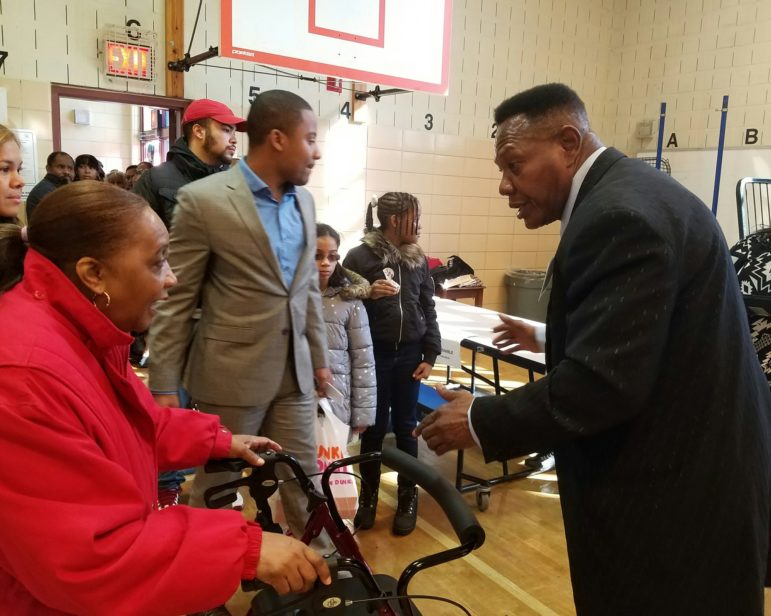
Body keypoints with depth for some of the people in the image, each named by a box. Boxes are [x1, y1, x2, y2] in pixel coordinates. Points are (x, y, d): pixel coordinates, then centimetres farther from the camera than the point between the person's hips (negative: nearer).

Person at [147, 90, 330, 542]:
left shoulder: (304, 201, 8)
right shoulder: (203, 199, -12)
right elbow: (175, 300, -10)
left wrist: (320, 358, 16)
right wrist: (164, 384, -8)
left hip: (294, 371, 5)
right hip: (231, 373, -5)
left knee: (305, 482, 15)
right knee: (217, 487, 13)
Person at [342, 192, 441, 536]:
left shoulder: (418, 259, 5)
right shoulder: (360, 257, -7)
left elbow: (428, 310, 8)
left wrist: (430, 355, 4)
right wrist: (367, 294, -24)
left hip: (409, 355, 3)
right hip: (373, 355, -3)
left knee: (406, 428, 11)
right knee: (374, 428, 8)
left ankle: (408, 497, 28)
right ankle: (368, 497, 27)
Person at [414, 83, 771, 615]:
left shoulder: (619, 215, -25)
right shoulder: (626, 192, 8)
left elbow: (601, 383, -29)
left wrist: (481, 422, -19)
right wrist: (551, 339, 18)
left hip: (676, 495, -10)